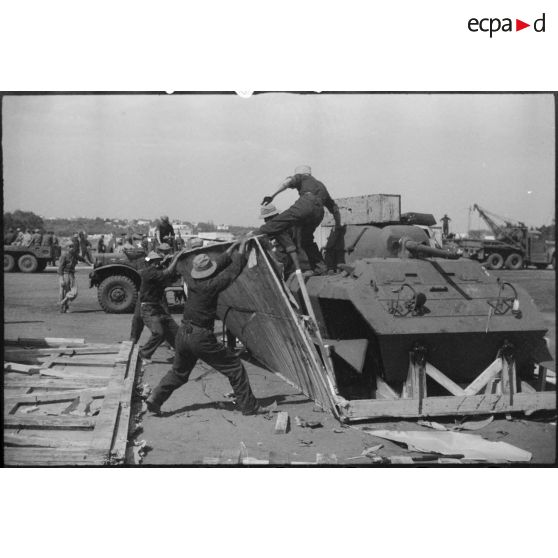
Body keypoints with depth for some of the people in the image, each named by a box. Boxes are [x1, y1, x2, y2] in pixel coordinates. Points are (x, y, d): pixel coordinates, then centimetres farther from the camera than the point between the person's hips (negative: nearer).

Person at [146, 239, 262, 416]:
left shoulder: (191, 280, 3)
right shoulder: (211, 286, -16)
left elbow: (215, 267, 19)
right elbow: (232, 271, -6)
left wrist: (228, 253, 27)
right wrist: (240, 252, 8)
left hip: (183, 333, 7)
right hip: (201, 337, -7)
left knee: (178, 372, 27)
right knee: (235, 368, 4)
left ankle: (155, 398, 16)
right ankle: (248, 406, 7)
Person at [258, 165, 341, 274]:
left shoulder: (303, 177, 26)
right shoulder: (321, 185, 43)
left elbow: (288, 181, 3)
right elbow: (334, 207, 44)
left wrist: (272, 196, -1)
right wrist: (338, 226, 50)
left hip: (306, 203, -6)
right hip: (319, 211, 6)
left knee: (279, 222, -12)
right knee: (307, 240, 19)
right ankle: (320, 267, 16)